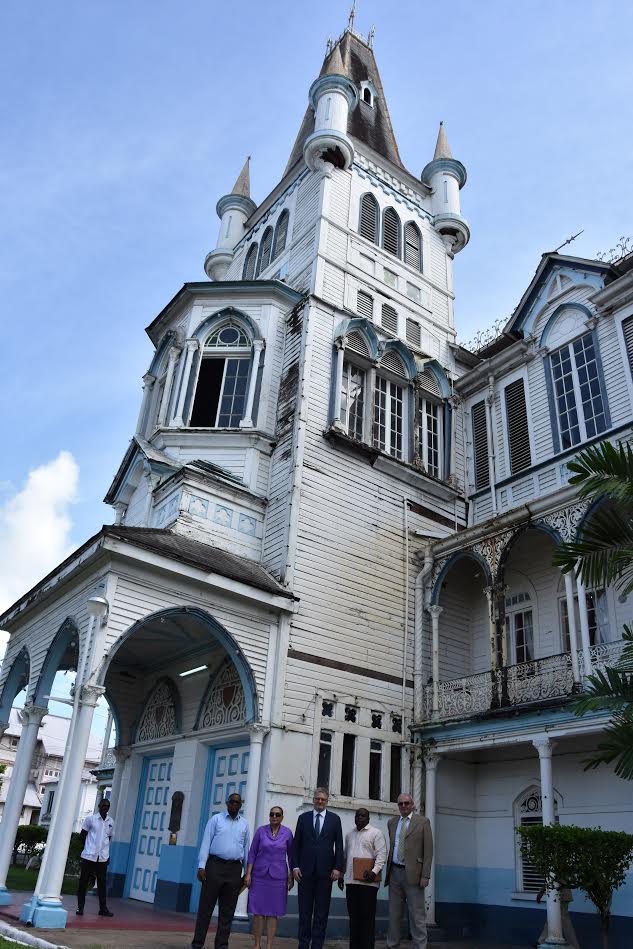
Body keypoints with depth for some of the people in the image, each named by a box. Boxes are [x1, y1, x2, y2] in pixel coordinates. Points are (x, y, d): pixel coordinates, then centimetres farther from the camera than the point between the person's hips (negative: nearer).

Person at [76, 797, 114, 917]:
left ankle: (103, 908, 13)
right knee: (83, 881, 3)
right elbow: (83, 834, 4)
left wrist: (103, 848, 8)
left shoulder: (110, 822, 7)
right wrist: (87, 847, 4)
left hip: (103, 857, 3)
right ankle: (80, 907, 14)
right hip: (89, 856, -3)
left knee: (102, 882, 7)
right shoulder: (90, 818, -4)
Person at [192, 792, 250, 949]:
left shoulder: (244, 824, 13)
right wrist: (201, 866, -10)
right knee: (206, 906, 0)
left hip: (235, 869, 3)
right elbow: (206, 842, -1)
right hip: (215, 865, -3)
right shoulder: (216, 819, 4)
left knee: (227, 911, 7)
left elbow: (246, 848, 13)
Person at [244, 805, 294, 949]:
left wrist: (291, 876, 2)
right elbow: (252, 853, 2)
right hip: (259, 875, 0)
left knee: (273, 913, 3)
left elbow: (291, 855, 6)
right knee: (258, 911, 2)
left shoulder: (287, 833, -1)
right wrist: (248, 874, -4)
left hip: (278, 876, 0)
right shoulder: (260, 830, -1)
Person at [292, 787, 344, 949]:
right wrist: (295, 866, -2)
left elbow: (339, 845, 3)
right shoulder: (303, 818, 6)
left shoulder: (335, 819, 5)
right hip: (306, 869, 1)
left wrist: (338, 867, -5)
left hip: (325, 870, 0)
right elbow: (296, 843, 6)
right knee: (304, 909, 6)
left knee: (322, 910, 3)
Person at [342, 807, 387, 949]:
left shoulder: (376, 833, -2)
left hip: (368, 881, -6)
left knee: (367, 916, -2)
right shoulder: (349, 835, 17)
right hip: (351, 880, 6)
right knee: (353, 916, 10)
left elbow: (381, 855, -10)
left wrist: (375, 871, -21)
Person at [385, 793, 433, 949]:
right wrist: (388, 869, 8)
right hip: (394, 873, 5)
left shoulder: (422, 822, 0)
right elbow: (390, 847, 15)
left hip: (412, 873, -4)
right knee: (394, 913, 12)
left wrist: (425, 875, -10)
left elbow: (428, 850, -4)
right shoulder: (392, 823, 13)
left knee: (417, 915, -3)